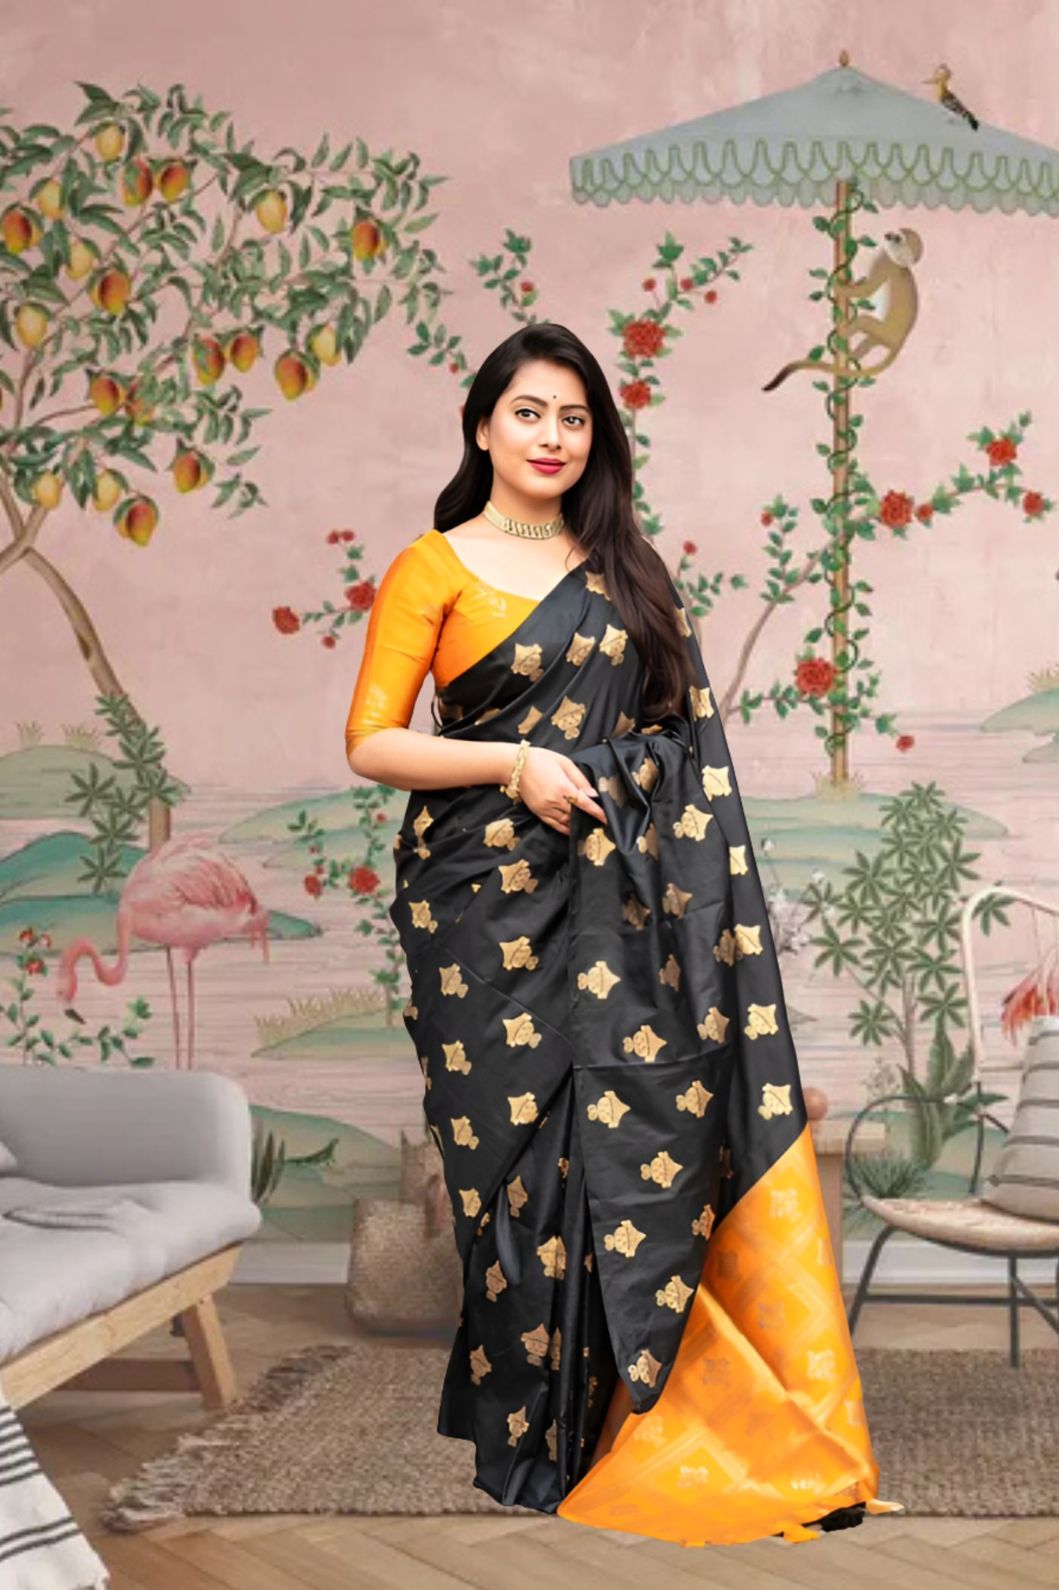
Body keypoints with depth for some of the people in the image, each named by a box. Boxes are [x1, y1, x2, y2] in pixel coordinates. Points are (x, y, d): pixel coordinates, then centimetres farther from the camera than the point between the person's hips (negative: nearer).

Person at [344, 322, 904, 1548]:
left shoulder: (626, 572, 15)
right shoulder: (434, 567, 2)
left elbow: (677, 735, 18)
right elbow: (370, 741, -4)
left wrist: (692, 885, 7)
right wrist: (516, 761, -16)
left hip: (620, 897, 4)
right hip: (490, 895, -3)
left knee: (643, 1134, -3)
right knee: (521, 1146, 0)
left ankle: (625, 1414, 11)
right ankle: (527, 1425, 15)